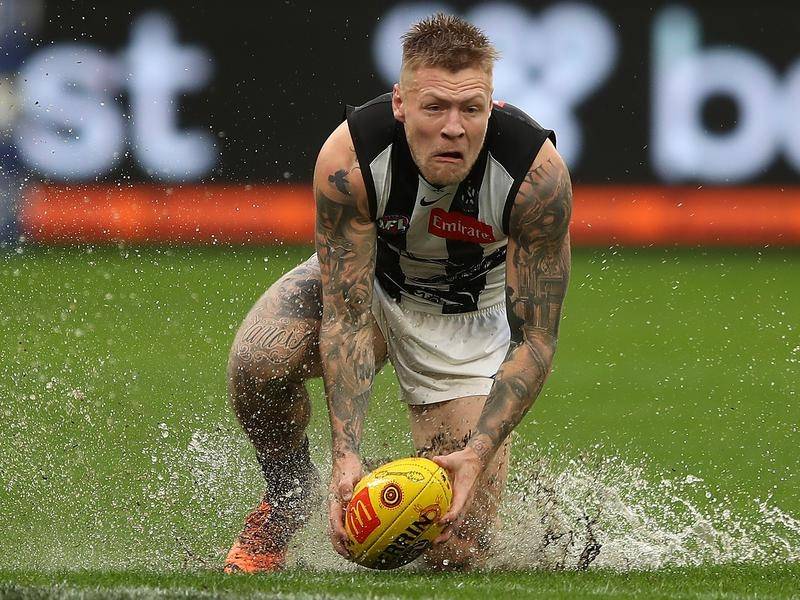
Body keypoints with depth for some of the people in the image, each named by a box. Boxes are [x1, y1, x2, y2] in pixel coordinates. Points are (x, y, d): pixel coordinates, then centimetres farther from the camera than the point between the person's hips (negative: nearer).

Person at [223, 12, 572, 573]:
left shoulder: (540, 173, -33)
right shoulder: (348, 157, -33)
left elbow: (535, 340, -27)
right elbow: (345, 317, -29)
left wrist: (478, 454, -38)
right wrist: (346, 454, -39)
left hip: (472, 312, -1)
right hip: (364, 279, 1)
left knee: (457, 553, -11)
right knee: (257, 363, -32)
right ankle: (289, 494, 0)